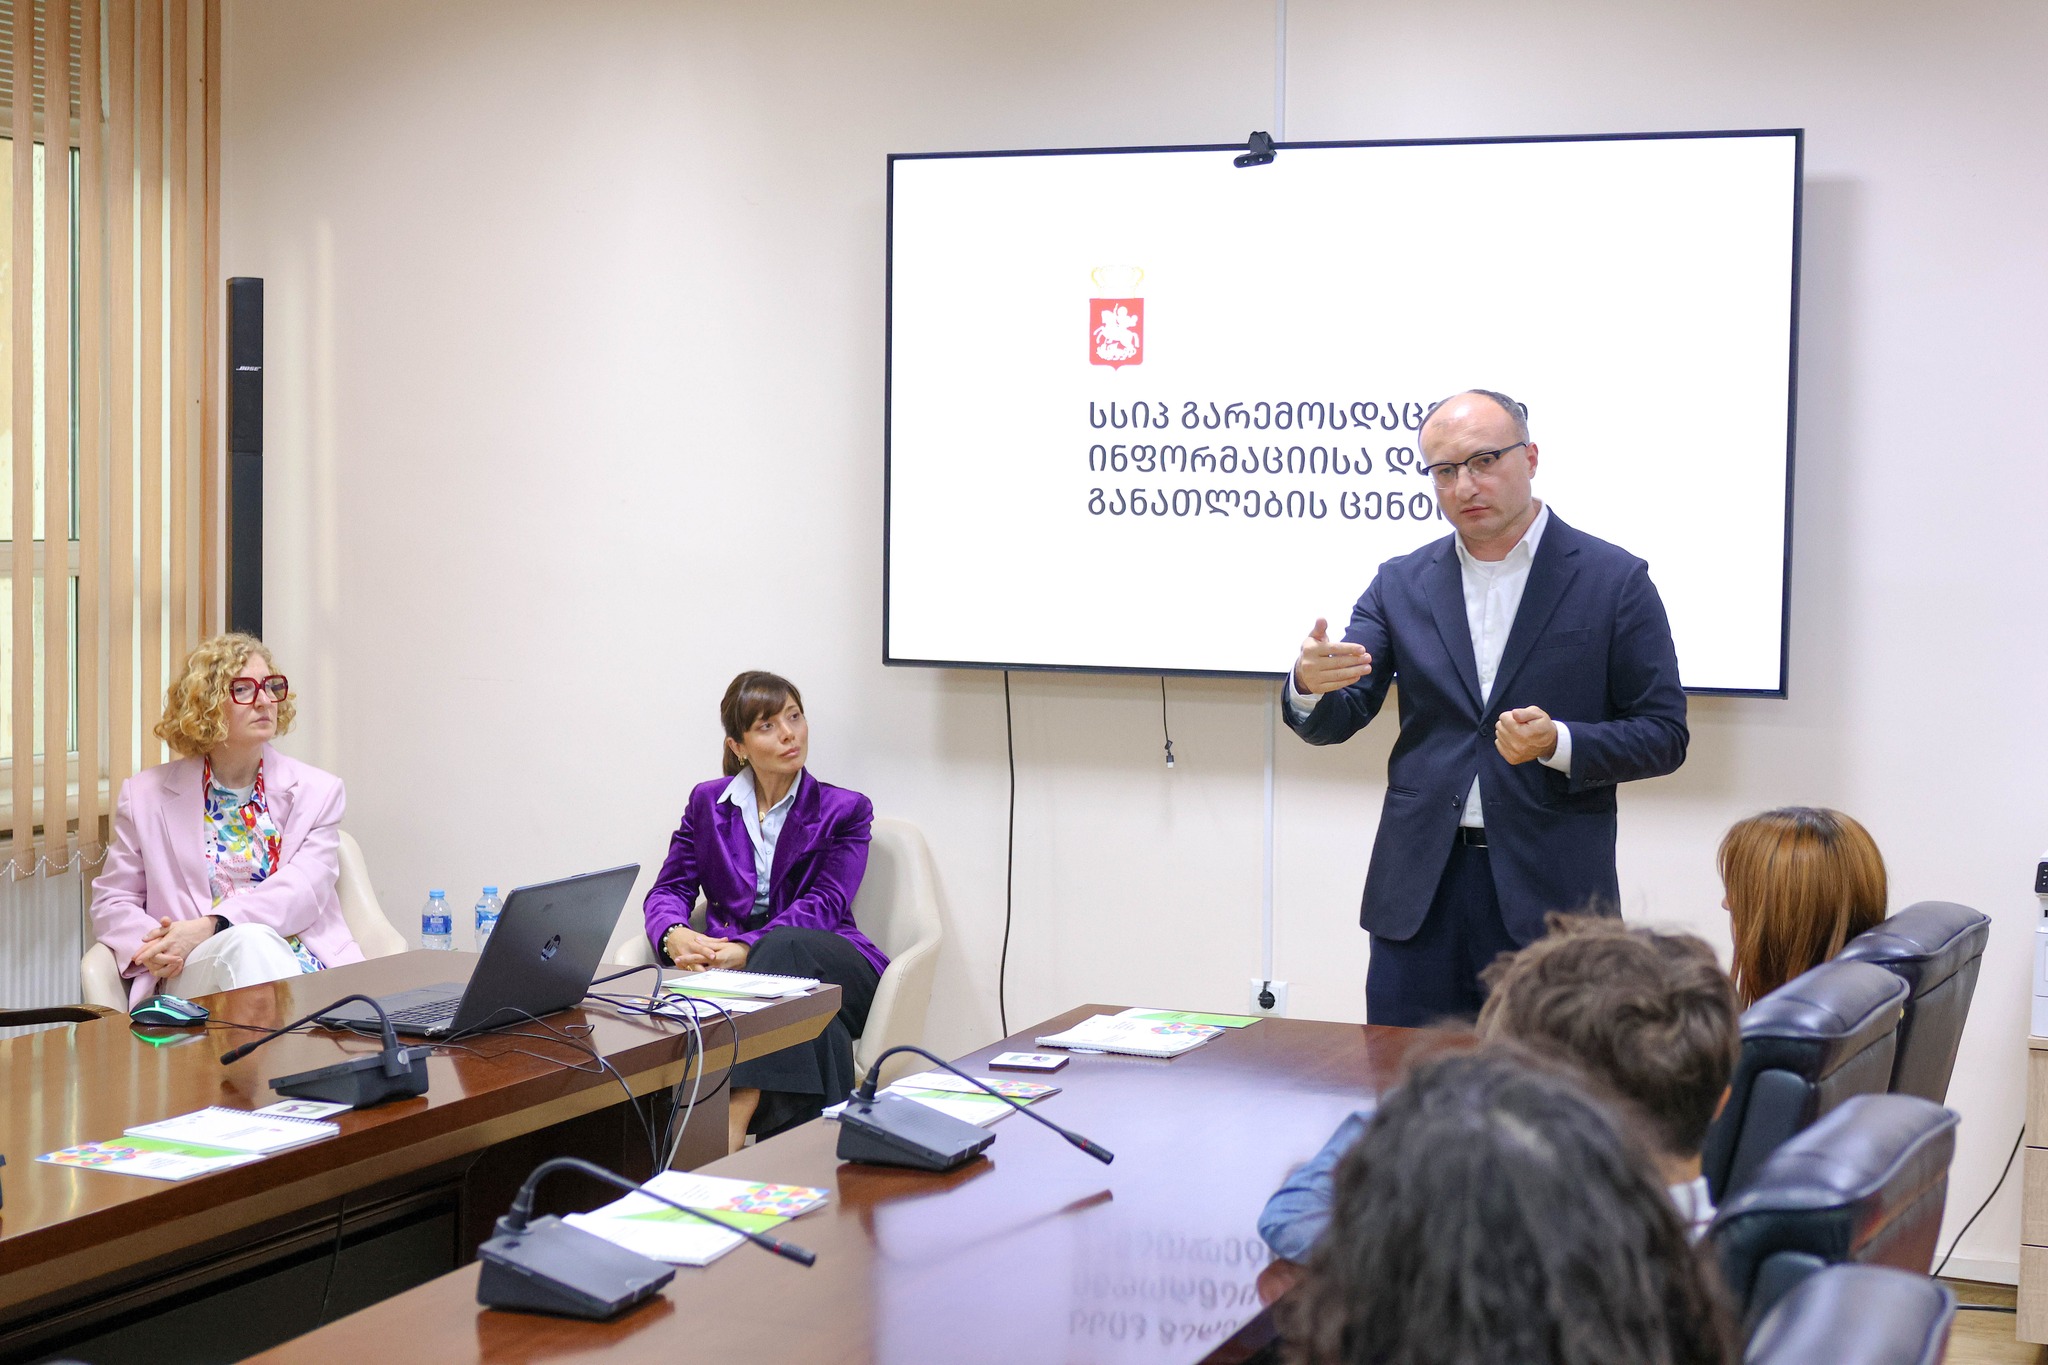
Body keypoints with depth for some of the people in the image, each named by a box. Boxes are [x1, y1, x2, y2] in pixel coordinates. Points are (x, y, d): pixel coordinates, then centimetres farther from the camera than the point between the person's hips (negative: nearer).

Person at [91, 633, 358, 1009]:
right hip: (191, 975, 1)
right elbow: (112, 902, 18)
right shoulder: (147, 794, 16)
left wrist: (209, 927, -17)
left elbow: (301, 891, -1)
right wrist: (151, 946, -7)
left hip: (301, 963, 0)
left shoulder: (318, 792, 13)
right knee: (249, 939, -35)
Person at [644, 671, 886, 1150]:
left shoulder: (845, 810, 9)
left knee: (784, 946, -39)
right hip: (731, 964, 1)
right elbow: (670, 889, 12)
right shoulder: (708, 802, 17)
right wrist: (674, 935, -15)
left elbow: (824, 904, -6)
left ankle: (734, 1120, -52)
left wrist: (748, 949, -22)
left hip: (826, 963, -1)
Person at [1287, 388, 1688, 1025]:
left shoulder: (1614, 580, 0)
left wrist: (1559, 743, -18)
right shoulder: (1401, 584, 9)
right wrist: (1311, 685, -20)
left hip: (1551, 896, -3)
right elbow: (1336, 721, 4)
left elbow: (1663, 735, 0)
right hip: (1420, 896, 3)